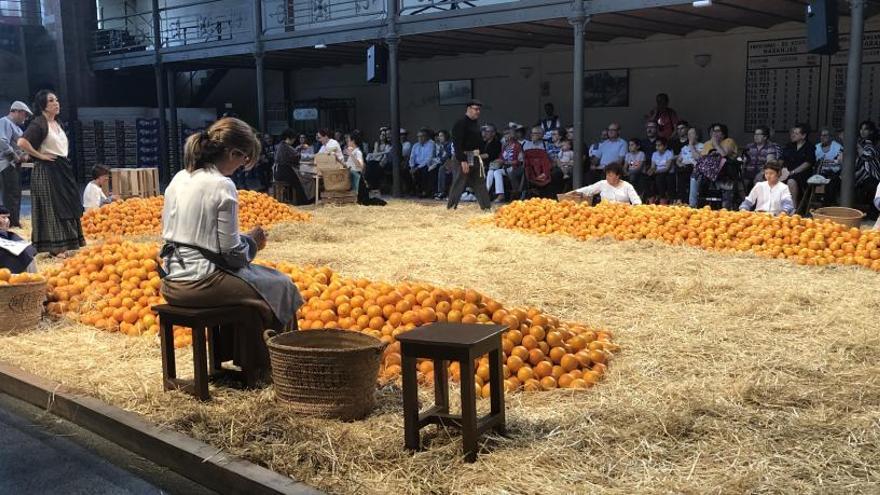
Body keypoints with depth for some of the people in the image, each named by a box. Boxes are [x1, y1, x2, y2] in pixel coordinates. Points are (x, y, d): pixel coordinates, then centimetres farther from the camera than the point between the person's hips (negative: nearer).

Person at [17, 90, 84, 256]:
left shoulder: (58, 124, 14)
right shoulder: (39, 123, -12)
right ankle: (54, 248, 1)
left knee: (65, 207, 10)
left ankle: (63, 245, 18)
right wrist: (40, 155, -17)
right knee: (51, 208, -4)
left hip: (62, 169, 9)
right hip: (47, 171, -9)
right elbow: (22, 142, -26)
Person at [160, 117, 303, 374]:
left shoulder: (179, 179, 8)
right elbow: (232, 254, -15)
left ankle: (241, 357, 35)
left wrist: (244, 240, 13)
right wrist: (252, 242, 5)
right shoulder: (222, 186, -15)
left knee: (249, 279, 30)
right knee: (280, 285, 10)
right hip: (201, 283, -8)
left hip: (172, 282, 8)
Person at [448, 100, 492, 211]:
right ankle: (451, 207, 6)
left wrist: (480, 154, 8)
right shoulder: (461, 123, -13)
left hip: (476, 158, 8)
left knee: (480, 183, 10)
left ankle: (486, 207, 15)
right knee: (459, 184, -3)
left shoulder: (476, 123, 13)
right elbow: (457, 143, -19)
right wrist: (463, 160, -23)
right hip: (464, 158, -8)